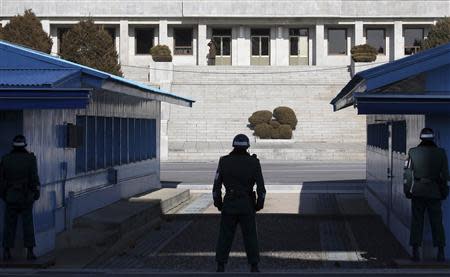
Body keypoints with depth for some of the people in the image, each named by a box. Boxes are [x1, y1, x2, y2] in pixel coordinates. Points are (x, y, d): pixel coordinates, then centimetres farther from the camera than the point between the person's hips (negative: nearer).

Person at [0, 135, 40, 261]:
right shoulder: (30, 159, -8)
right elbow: (34, 178, -10)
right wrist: (36, 193, 1)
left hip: (10, 197, 1)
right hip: (26, 197, -1)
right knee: (28, 224, 3)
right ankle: (30, 252, 0)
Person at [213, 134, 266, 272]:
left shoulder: (224, 161, -3)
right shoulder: (253, 162, -5)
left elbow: (217, 184, 0)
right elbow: (261, 187, -6)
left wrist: (218, 202, 11)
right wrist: (259, 203, 6)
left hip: (229, 205, 1)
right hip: (247, 205, -1)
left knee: (225, 236, 8)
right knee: (250, 236, 7)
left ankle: (221, 267, 7)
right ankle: (254, 267, 8)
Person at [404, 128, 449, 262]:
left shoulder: (413, 152, -3)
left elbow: (408, 174, -2)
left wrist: (407, 191, 6)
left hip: (417, 192, 0)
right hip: (434, 193, 0)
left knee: (416, 222, 5)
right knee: (437, 222, 6)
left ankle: (416, 252, 2)